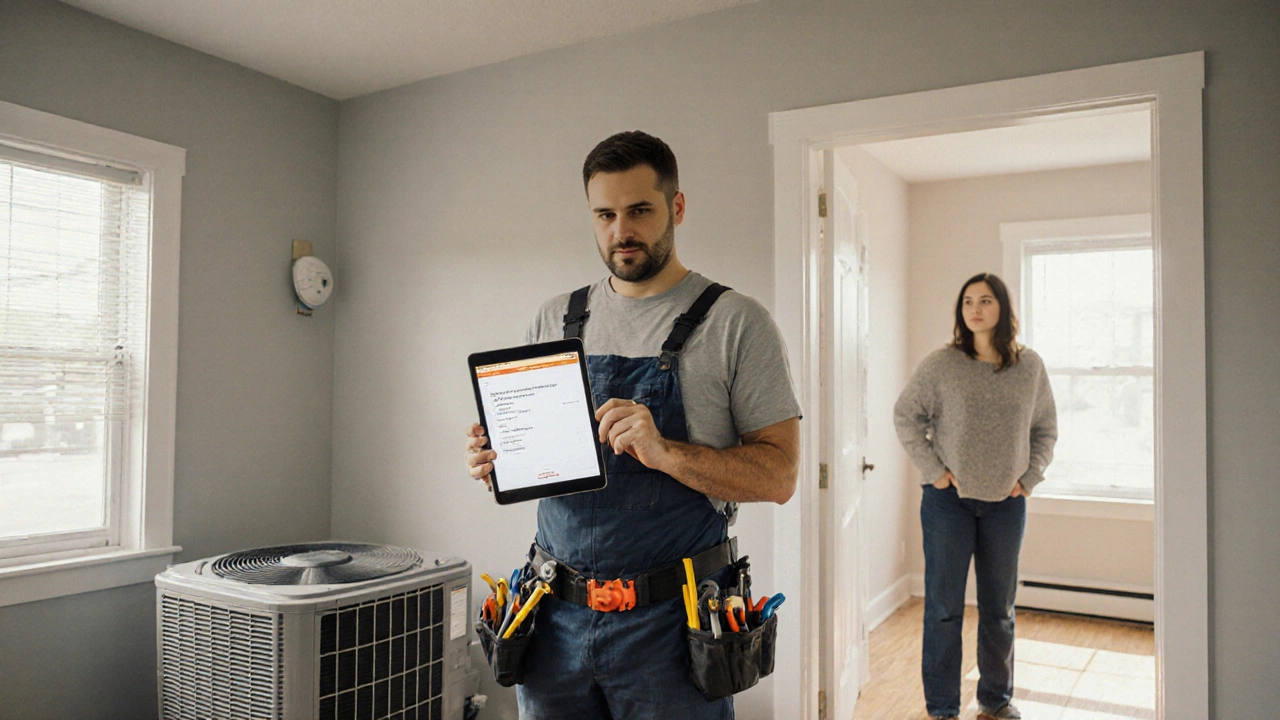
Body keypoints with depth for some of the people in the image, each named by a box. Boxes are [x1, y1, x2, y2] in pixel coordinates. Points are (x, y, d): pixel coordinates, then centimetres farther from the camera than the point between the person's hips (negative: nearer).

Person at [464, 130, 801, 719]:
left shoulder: (735, 323, -6)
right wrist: (496, 457, -8)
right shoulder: (554, 320, 8)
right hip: (557, 615, 4)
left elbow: (779, 477, -10)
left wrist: (665, 452, -25)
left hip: (670, 621, -3)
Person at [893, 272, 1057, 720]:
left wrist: (1030, 477, 3)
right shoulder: (940, 365, -6)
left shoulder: (1029, 367, 3)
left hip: (1006, 503, 3)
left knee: (1000, 608, 15)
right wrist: (934, 471, -7)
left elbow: (1046, 428, 13)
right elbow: (905, 416, -1)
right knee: (944, 607, 3)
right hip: (948, 500, -3)